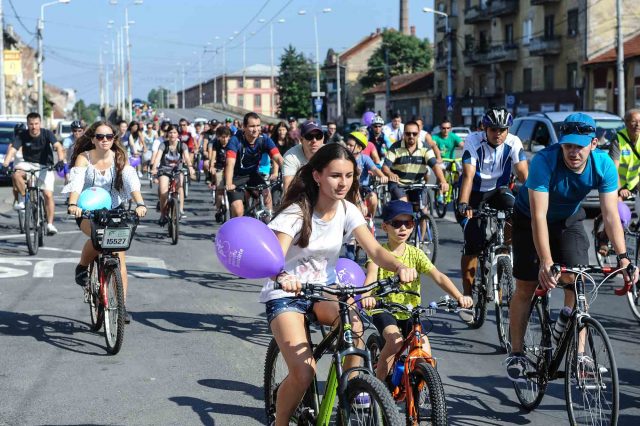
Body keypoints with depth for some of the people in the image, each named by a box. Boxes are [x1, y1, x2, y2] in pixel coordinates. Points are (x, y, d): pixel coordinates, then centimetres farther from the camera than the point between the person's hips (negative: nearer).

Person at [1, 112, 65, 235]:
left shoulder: (47, 133, -14)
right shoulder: (22, 136, -11)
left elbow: (58, 147, -27)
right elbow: (12, 150, -22)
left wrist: (60, 161, -46)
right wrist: (5, 164, -39)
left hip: (45, 166, -1)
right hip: (28, 164, 1)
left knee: (48, 195, -13)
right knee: (16, 174, -32)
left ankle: (50, 224, -6)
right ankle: (23, 199, -11)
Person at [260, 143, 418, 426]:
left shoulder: (347, 210, -5)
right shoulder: (296, 213, -18)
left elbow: (374, 249, -14)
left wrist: (399, 266, -36)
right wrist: (282, 278, -53)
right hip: (286, 295, -4)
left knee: (354, 325, -31)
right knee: (303, 374, -22)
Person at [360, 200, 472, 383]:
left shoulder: (415, 254, 1)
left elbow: (438, 276, -10)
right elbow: (371, 276, -25)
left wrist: (459, 296, -26)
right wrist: (367, 296, -48)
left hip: (410, 312, 3)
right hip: (385, 309, -3)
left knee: (424, 345, -19)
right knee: (395, 340, -29)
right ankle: (378, 383, -11)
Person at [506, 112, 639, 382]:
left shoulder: (604, 165, -25)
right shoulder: (545, 161, -36)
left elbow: (611, 214, -25)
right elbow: (539, 215, -40)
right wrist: (546, 262, -48)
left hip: (569, 220, 2)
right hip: (530, 220, -2)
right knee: (525, 288, -1)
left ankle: (579, 355, -7)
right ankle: (516, 354, 13)